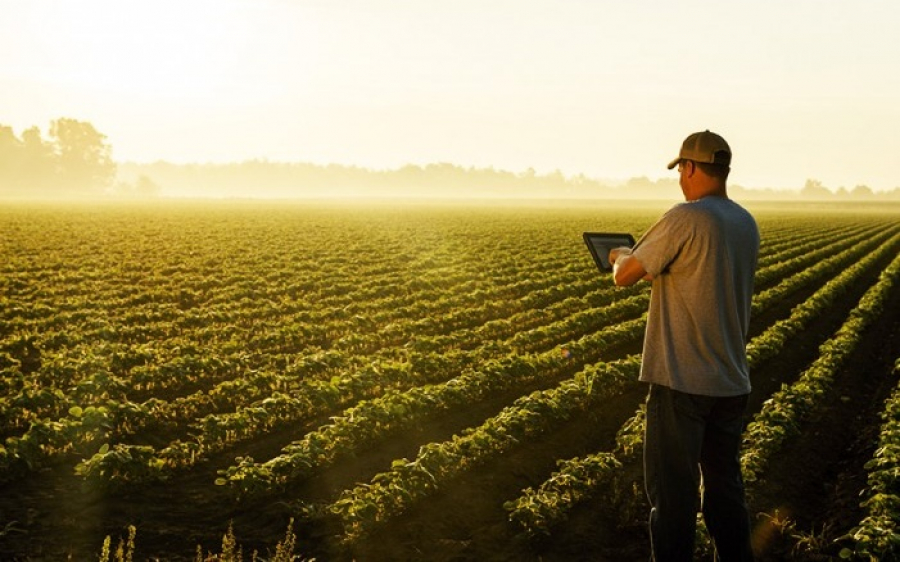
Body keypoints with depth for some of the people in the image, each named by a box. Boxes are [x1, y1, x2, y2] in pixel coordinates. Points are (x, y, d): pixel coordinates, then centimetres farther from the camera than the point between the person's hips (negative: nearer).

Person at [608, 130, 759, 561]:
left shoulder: (684, 219, -16)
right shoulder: (747, 225, 8)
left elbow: (624, 276, -10)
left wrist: (621, 256, 11)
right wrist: (654, 264, 24)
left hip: (682, 382, -8)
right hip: (731, 381, 8)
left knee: (672, 492, 1)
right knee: (725, 487, 18)